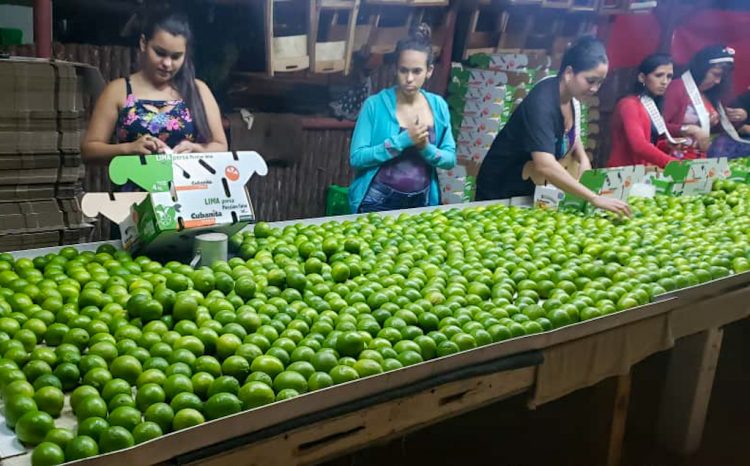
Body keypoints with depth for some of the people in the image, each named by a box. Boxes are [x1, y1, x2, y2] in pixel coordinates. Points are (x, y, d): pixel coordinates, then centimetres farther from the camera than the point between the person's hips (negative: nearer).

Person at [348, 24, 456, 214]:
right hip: (379, 204, -3)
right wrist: (403, 140, -22)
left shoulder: (438, 106, 0)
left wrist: (426, 148, -18)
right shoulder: (375, 104, -11)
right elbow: (356, 157, -16)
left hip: (421, 204, 4)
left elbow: (450, 158, 2)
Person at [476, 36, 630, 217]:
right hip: (501, 192, -7)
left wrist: (583, 158, -6)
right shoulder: (542, 102, -30)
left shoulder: (572, 96, -6)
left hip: (532, 191, 7)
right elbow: (544, 165, -43)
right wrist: (595, 199, -46)